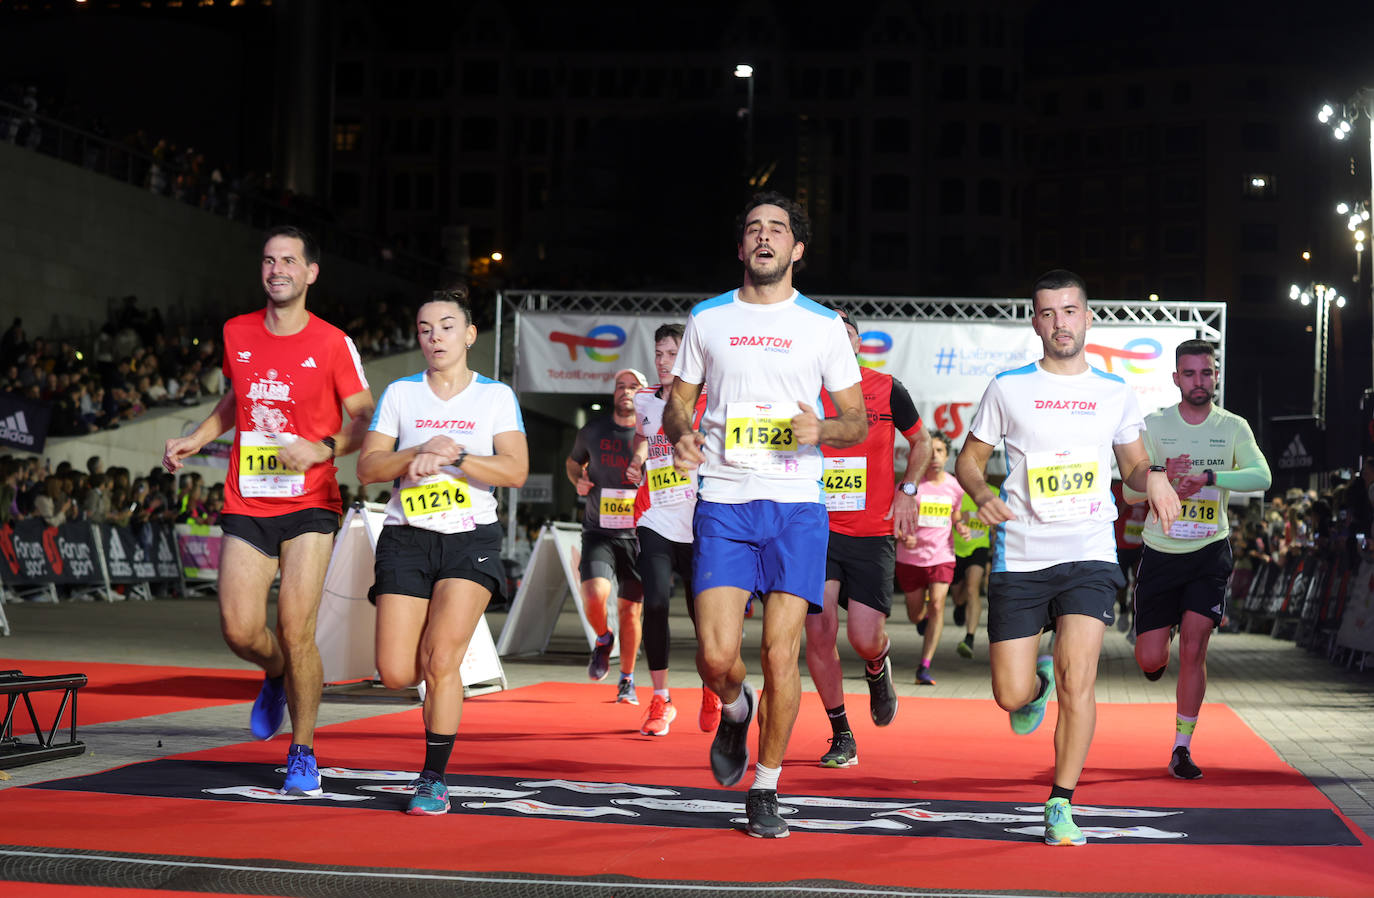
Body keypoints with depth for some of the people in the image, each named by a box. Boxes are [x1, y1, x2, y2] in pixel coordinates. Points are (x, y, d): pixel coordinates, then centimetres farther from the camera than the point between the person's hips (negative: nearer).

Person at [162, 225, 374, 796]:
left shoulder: (332, 343, -4)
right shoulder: (237, 334, 8)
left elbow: (367, 423, 1)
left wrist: (322, 449, -16)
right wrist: (191, 441, 13)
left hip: (309, 505, -3)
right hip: (246, 506, 3)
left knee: (296, 632, -9)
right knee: (239, 629, -7)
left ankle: (302, 753, 8)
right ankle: (277, 676, 30)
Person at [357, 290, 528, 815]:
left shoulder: (497, 396, 4)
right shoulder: (400, 394, 8)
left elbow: (516, 471, -8)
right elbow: (367, 468, 1)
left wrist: (454, 456, -19)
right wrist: (422, 451, -15)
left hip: (471, 539, -2)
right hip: (407, 538, 2)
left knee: (441, 661, -15)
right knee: (395, 673, -6)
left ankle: (434, 779, -1)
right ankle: (442, 686, 32)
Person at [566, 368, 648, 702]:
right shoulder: (593, 431, 3)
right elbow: (573, 461, 23)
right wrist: (579, 480, 1)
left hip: (638, 534, 0)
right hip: (599, 532, 0)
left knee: (631, 608, 5)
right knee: (594, 596, -21)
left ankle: (627, 679, 23)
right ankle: (603, 639, 13)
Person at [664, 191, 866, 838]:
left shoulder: (824, 325, 7)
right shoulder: (707, 319, 10)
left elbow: (859, 421, 9)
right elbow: (678, 400, 17)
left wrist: (822, 430, -13)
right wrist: (681, 433, -6)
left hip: (796, 505, -1)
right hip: (723, 501, 1)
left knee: (781, 654, -5)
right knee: (716, 655, -10)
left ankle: (765, 790, 11)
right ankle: (735, 712, 27)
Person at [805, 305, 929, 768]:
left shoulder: (887, 390, 1)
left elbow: (920, 442, 16)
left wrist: (907, 490, 2)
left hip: (872, 533, -1)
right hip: (817, 528, 1)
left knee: (865, 638, -9)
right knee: (819, 631, -8)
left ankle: (878, 666, 31)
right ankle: (841, 737, 9)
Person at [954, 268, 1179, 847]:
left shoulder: (1115, 393, 9)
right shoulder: (1008, 388, 4)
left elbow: (1132, 464, 21)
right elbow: (969, 458, 11)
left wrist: (1152, 477, -3)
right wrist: (982, 495, -11)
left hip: (1089, 557, 0)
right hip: (1019, 559, 0)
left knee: (1077, 680, -16)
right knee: (1011, 696, -3)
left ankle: (1061, 804, 0)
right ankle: (1038, 682, 36)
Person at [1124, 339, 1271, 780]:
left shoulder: (1234, 427, -2)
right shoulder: (1154, 425, -3)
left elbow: (1262, 477, -17)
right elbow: (1130, 492, -9)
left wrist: (1207, 476, -31)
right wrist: (1162, 476, -30)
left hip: (1210, 552, 0)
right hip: (1161, 551, 0)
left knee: (1193, 648, -11)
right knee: (1150, 660, -1)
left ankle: (1182, 750, 1)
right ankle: (1160, 648, 38)